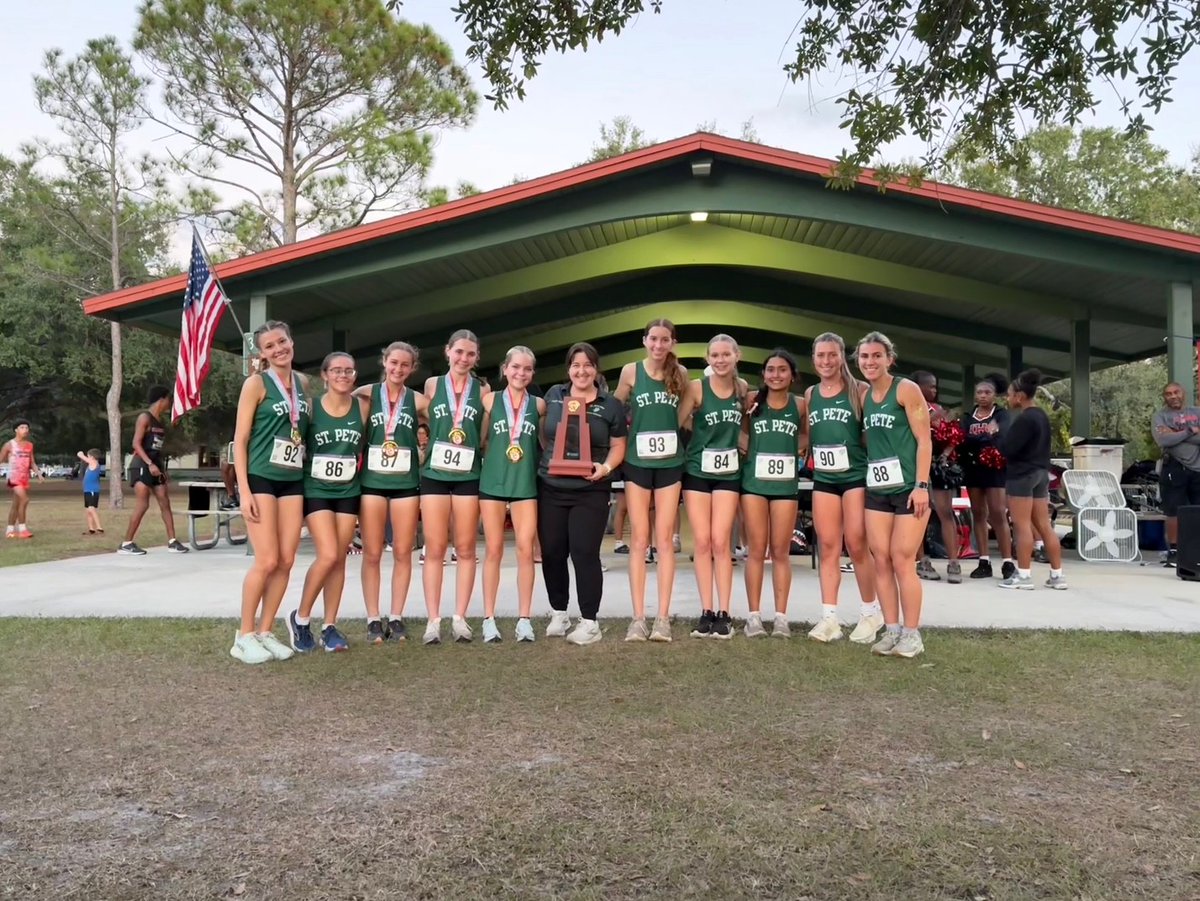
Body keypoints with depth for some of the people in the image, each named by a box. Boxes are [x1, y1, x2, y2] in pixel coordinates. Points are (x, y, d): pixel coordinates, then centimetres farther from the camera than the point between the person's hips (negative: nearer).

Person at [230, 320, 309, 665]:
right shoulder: (256, 383, -6)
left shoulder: (303, 382, 11)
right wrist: (244, 490, -14)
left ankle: (265, 632, 15)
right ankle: (244, 636, 5)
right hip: (261, 479, -6)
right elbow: (240, 439, -8)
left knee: (286, 561, 3)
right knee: (267, 561, -10)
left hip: (293, 481, 6)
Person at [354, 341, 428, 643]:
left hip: (406, 483, 1)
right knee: (372, 554, 1)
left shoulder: (418, 400, 5)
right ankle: (373, 620, 9)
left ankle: (396, 618, 13)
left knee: (403, 553, 4)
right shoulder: (368, 394, 4)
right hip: (371, 481, 0)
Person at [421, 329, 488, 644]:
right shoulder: (432, 385, 6)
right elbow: (423, 423, 15)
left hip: (468, 476, 0)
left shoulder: (482, 391, 6)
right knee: (435, 549, -1)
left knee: (466, 549, 3)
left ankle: (459, 618, 10)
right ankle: (434, 620, 3)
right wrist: (424, 450, 6)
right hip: (434, 474, 0)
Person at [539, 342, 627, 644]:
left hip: (590, 492, -3)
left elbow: (618, 446, 4)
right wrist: (547, 458, 5)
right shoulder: (553, 395, 8)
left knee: (585, 553, -6)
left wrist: (606, 467, -14)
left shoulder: (611, 405, 2)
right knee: (551, 553, 7)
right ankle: (558, 613, 24)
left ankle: (589, 622, 4)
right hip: (550, 488, 3)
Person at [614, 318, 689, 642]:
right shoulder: (631, 371, -3)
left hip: (670, 464, 1)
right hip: (637, 463, -1)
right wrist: (633, 428, -1)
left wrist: (671, 431, 3)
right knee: (638, 540, 1)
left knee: (665, 540, 2)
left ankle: (663, 618, 5)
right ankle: (638, 618, 5)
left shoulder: (680, 373, 2)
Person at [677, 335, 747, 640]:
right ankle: (706, 612, 7)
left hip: (728, 473, 1)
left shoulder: (742, 388, 3)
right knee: (701, 542, 0)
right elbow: (675, 423, -11)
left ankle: (724, 613, 3)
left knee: (720, 542, -3)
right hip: (697, 471, -1)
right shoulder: (696, 388, -8)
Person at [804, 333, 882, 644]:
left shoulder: (859, 390, -3)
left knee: (856, 545, -2)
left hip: (856, 475, -4)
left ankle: (871, 612, 15)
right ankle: (829, 618, 5)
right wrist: (810, 458, 5)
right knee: (827, 547, 3)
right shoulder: (810, 394, 10)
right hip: (823, 478, 4)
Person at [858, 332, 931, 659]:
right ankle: (892, 630, 12)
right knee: (881, 560, 4)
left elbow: (924, 441, -10)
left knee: (902, 561, -6)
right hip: (876, 490, 6)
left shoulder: (906, 389, -6)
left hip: (908, 488, -6)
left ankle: (912, 634, 5)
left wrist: (922, 485, -17)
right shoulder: (864, 397, 13)